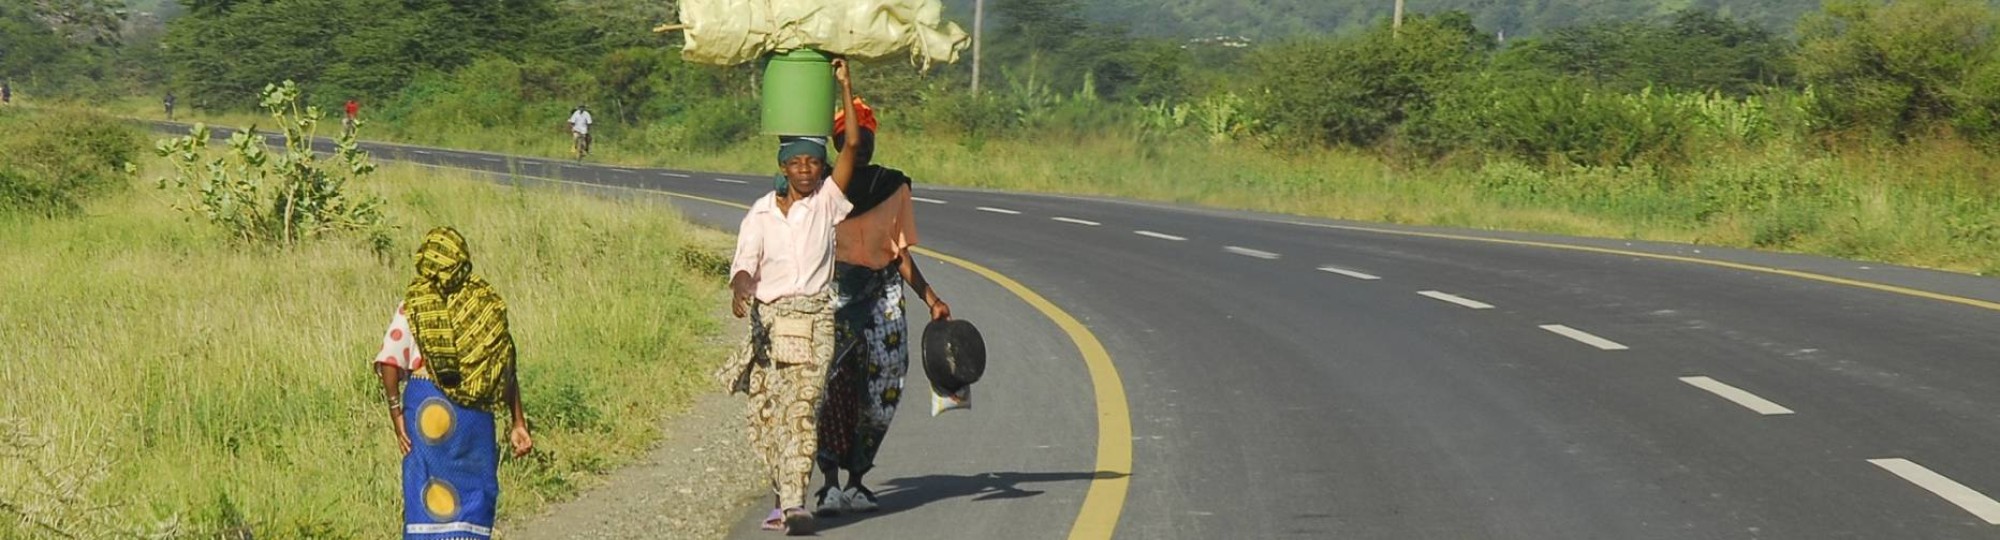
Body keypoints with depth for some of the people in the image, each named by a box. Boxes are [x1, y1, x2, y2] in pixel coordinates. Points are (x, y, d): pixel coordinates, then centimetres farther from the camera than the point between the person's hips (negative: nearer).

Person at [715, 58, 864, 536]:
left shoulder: (827, 202, 4)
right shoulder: (761, 214, 7)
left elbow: (853, 144, -3)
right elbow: (744, 263, -3)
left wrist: (845, 87, -3)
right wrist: (740, 291, -25)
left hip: (813, 320, -2)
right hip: (766, 318, 2)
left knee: (801, 409, -15)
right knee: (763, 415, 3)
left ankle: (795, 502, -21)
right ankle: (783, 497, 17)